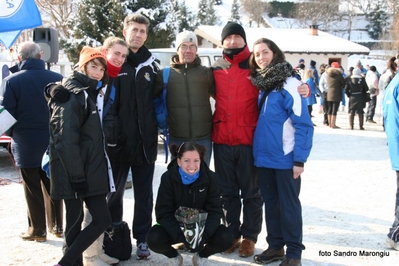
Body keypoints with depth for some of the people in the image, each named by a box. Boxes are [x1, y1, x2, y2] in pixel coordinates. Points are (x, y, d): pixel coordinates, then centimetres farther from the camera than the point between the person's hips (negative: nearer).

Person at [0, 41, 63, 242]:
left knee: (33, 189, 7)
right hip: (54, 142, 4)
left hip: (26, 144, -3)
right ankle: (57, 226, 25)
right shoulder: (57, 79, -4)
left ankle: (37, 230, 15)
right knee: (52, 186, 16)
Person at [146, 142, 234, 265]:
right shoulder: (168, 178, -19)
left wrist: (203, 235, -33)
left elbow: (215, 211, -15)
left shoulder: (210, 177, -16)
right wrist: (181, 236, -35)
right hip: (175, 226, -1)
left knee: (226, 238, -26)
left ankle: (201, 256, 8)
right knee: (154, 239, -31)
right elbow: (164, 213, -19)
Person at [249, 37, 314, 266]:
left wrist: (300, 159, -16)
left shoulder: (289, 84, -11)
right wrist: (257, 151, 7)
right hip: (264, 157, 6)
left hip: (286, 158, -6)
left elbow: (303, 124, -13)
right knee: (271, 203, 14)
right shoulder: (260, 84, 10)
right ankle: (275, 246, 27)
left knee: (289, 204, 4)